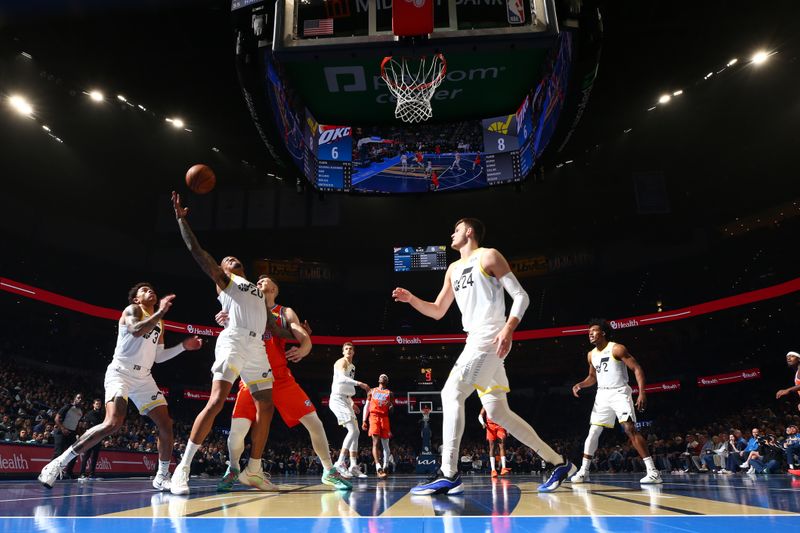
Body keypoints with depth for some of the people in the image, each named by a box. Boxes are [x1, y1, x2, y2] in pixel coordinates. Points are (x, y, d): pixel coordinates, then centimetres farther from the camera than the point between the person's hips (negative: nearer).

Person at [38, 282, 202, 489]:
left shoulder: (159, 323, 20)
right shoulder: (132, 309, -1)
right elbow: (136, 330, -25)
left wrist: (183, 346, 16)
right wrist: (161, 312, -22)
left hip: (144, 378, 7)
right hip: (120, 373, -7)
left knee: (166, 426, -1)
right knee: (113, 423, -27)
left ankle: (162, 477, 11)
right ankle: (59, 463, -14)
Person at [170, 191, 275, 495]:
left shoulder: (256, 289, 30)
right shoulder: (223, 280, 14)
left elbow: (272, 324, 27)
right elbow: (197, 251, 3)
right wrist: (181, 219, 0)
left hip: (257, 347, 7)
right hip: (233, 342, -7)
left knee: (266, 408, 4)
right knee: (216, 403, -18)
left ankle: (253, 470, 14)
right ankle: (183, 467, -10)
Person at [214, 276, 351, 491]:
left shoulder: (285, 312, 7)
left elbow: (305, 338, -4)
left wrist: (302, 350, -29)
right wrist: (226, 322, -27)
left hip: (280, 377, 1)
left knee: (313, 421, -4)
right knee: (237, 429, -11)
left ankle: (329, 472, 12)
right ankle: (232, 470, 19)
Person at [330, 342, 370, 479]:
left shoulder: (352, 366, 22)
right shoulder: (342, 362, -7)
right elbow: (342, 378, -26)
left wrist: (352, 403, 24)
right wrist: (359, 383, -37)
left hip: (346, 400, 10)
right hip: (338, 398, -10)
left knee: (355, 432, 8)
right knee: (353, 430, -18)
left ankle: (354, 466, 12)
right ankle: (340, 463, -15)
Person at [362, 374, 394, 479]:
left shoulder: (390, 393, 17)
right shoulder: (372, 391, 18)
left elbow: (391, 408, 11)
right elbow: (366, 406, 15)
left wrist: (391, 407, -13)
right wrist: (364, 421, 6)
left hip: (384, 418, 1)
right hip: (374, 416, -1)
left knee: (385, 444, 2)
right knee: (375, 442, -16)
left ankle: (385, 466, 13)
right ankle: (379, 468, -25)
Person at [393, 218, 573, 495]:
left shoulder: (488, 256, -1)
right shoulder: (453, 269, 22)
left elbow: (521, 296, -8)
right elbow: (437, 311, 23)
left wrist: (508, 329, -22)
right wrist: (411, 299, 6)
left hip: (490, 339, -9)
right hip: (476, 342, 9)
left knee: (451, 394, -16)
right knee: (497, 412, 8)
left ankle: (448, 475, -13)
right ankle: (558, 462, 17)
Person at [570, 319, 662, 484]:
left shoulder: (617, 348, -11)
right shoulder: (591, 355, 9)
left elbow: (637, 369, -13)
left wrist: (642, 392, -24)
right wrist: (580, 384, 4)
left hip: (619, 393, -6)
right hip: (602, 394, 6)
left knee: (630, 429, -18)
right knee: (593, 432, 4)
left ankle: (652, 472, -14)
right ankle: (583, 471, 11)